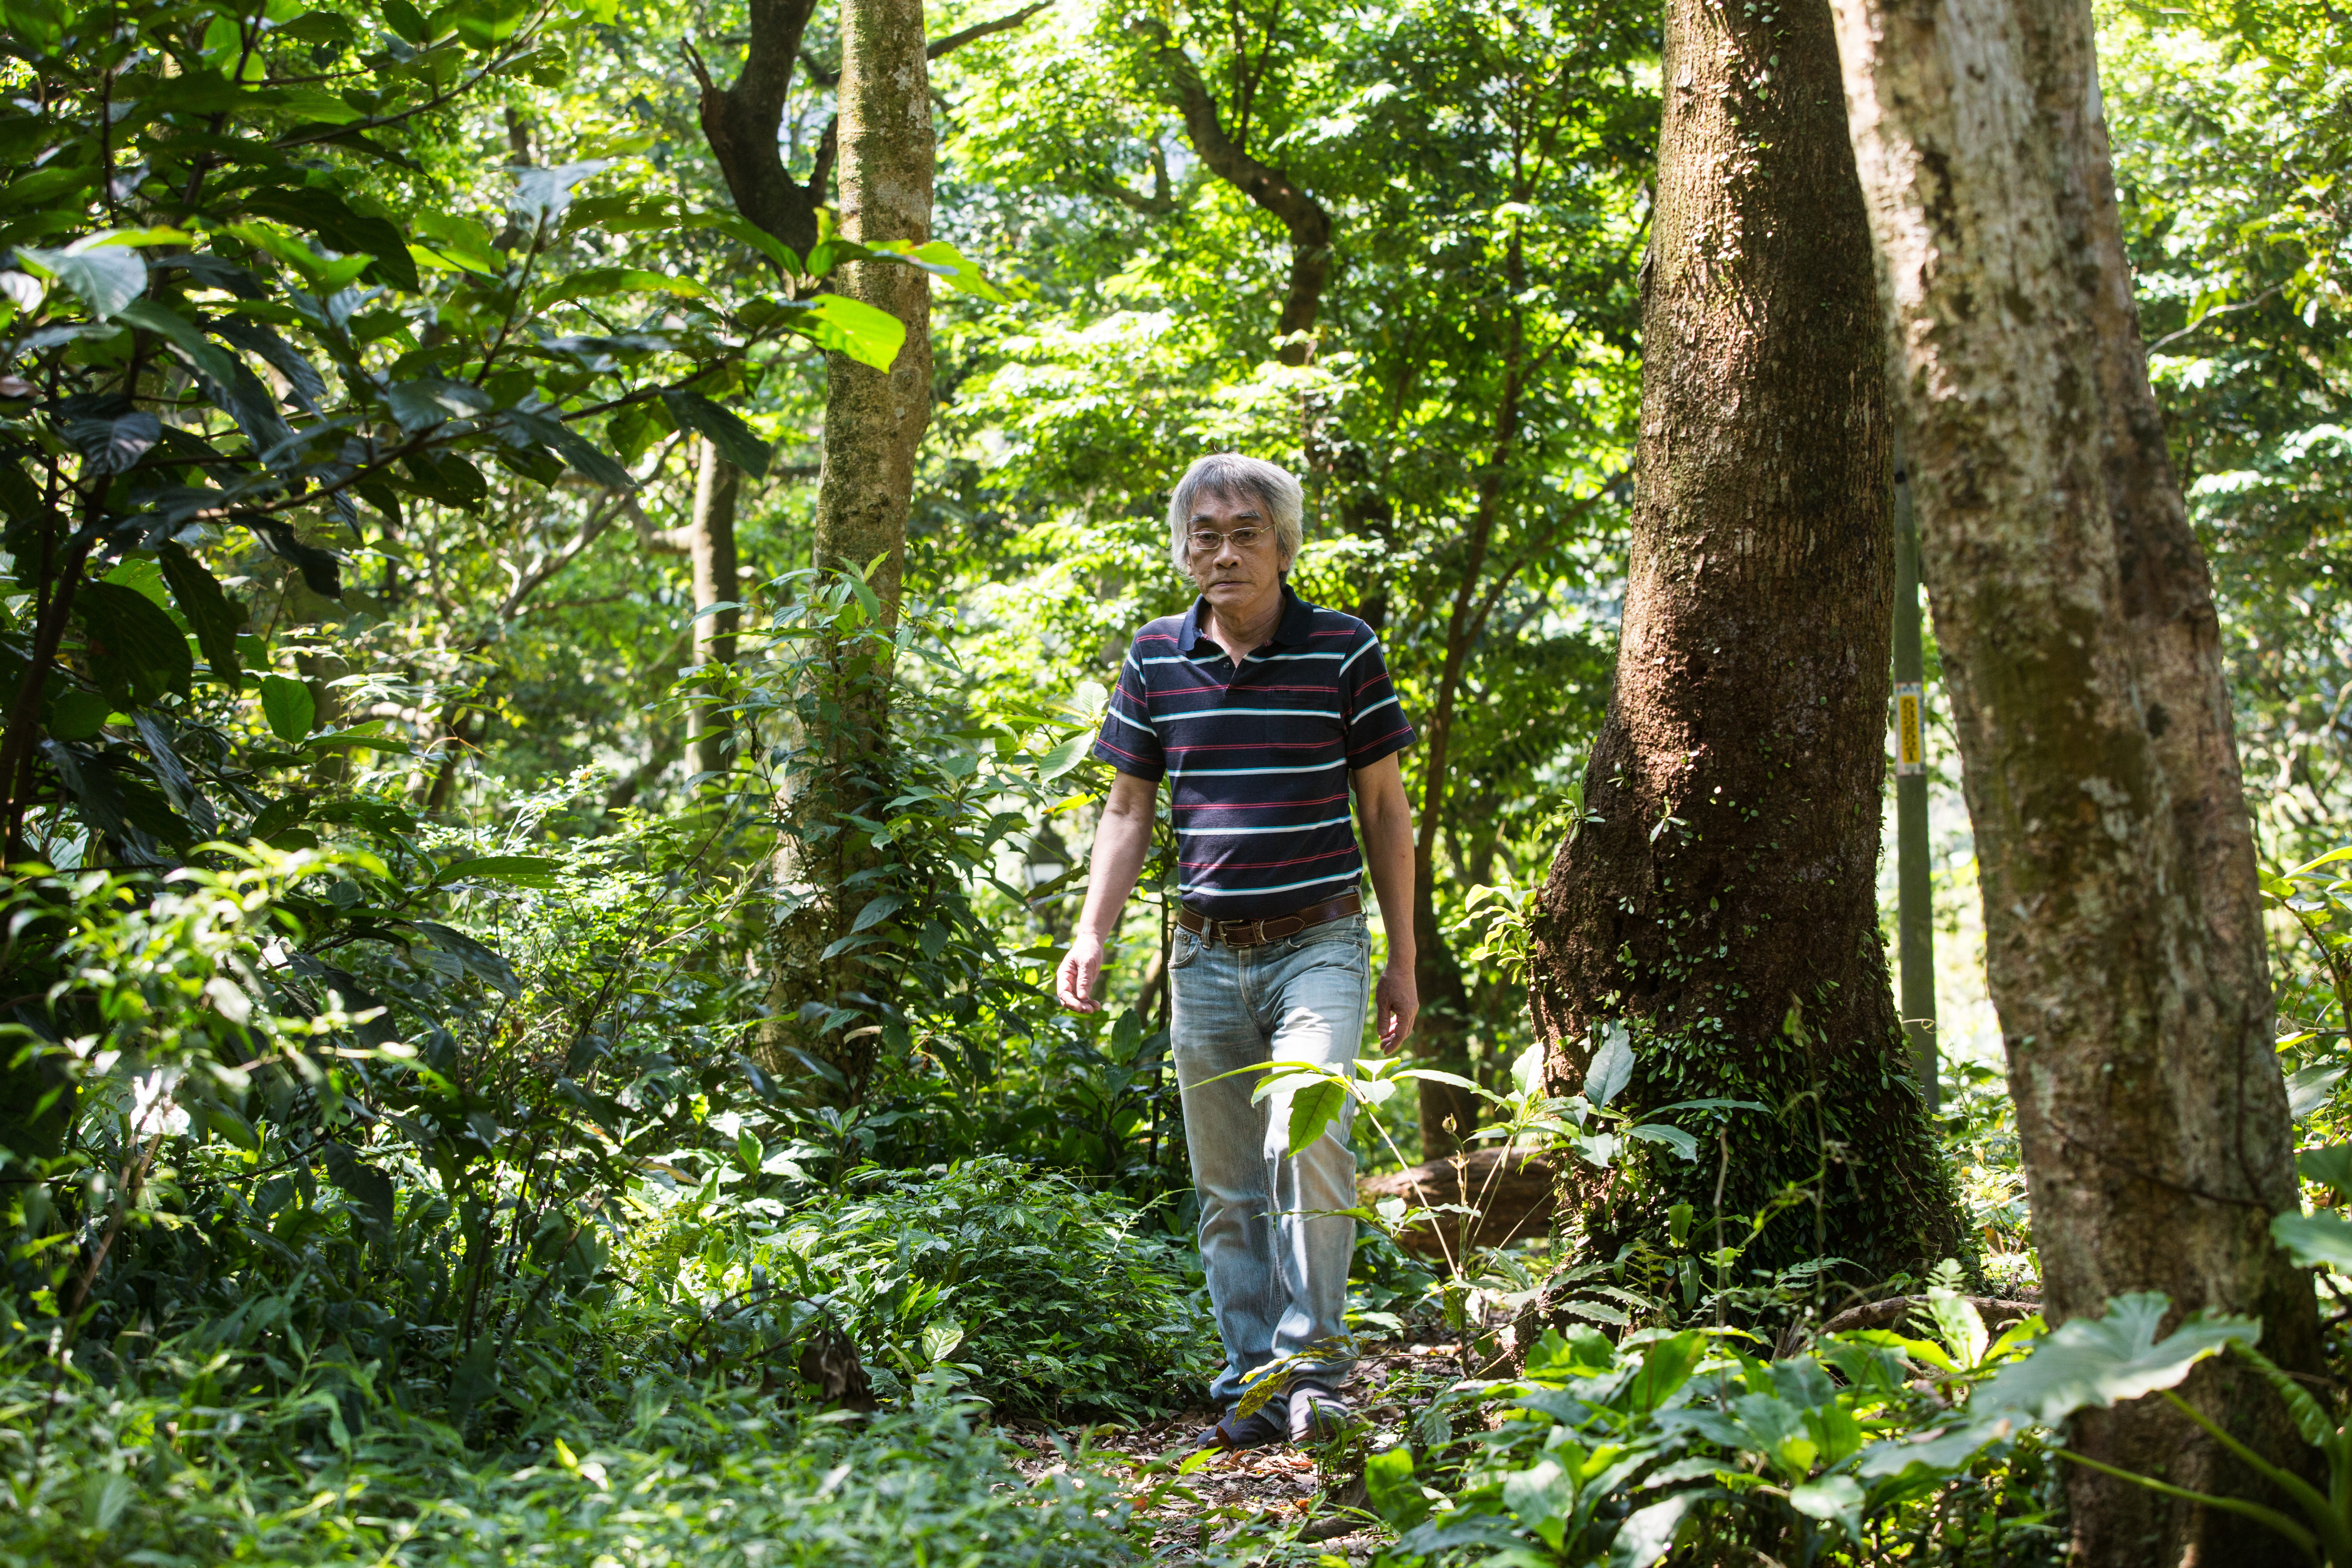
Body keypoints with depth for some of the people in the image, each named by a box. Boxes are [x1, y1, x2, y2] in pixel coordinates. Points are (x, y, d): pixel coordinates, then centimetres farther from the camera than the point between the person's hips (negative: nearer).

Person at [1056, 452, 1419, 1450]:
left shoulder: (1343, 650, -2)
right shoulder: (1155, 660, 5)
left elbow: (1384, 808, 3)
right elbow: (1129, 807, 11)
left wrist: (1403, 961, 3)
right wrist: (1091, 937, 0)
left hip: (1318, 945, -3)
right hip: (1206, 954, 3)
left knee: (1307, 1135, -23)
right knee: (1226, 1188, 6)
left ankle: (1313, 1367, -13)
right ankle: (1251, 1389, 15)